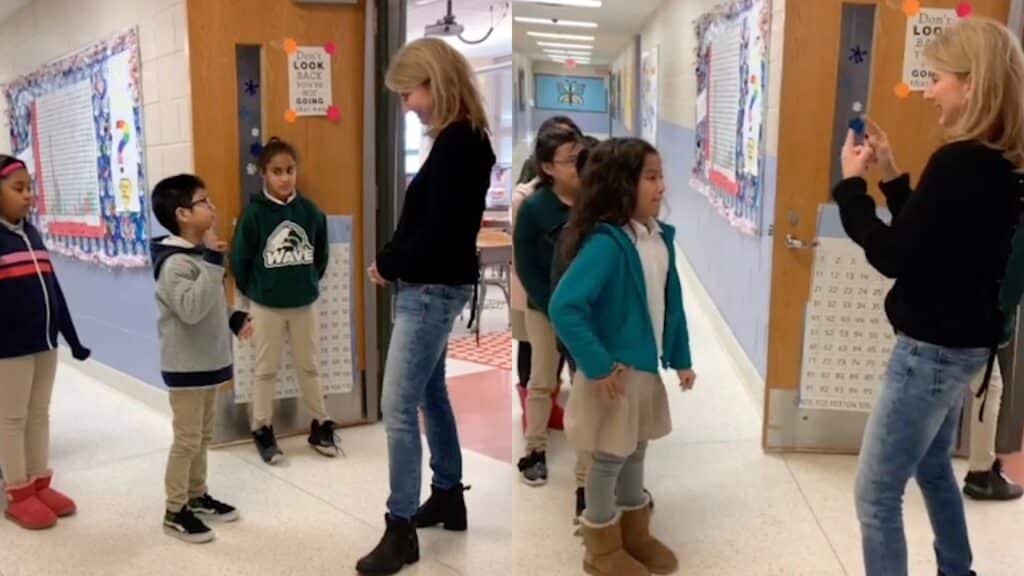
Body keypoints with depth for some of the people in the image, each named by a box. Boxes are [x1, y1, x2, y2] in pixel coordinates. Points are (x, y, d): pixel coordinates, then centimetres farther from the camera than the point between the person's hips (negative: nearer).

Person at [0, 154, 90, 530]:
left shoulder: (31, 233, 10)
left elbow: (53, 289, 14)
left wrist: (72, 338, 16)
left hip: (44, 343, 7)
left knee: (39, 415, 15)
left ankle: (41, 484, 27)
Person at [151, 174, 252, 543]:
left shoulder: (201, 255, 8)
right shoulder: (175, 263, -21)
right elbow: (191, 309, -35)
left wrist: (235, 320, 6)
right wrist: (213, 262, -33)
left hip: (209, 360, 9)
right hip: (186, 366, -9)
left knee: (203, 435, 19)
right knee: (187, 439, 1)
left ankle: (197, 496, 33)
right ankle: (175, 511, 14)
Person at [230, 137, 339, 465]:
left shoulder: (310, 211, -4)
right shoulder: (254, 213, -13)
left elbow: (321, 254, 8)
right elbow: (240, 260, -7)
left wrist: (308, 283, 8)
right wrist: (254, 290, 1)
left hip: (304, 304, 3)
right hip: (266, 307, -2)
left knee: (309, 366, 14)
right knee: (266, 370, 10)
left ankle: (321, 425, 26)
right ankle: (263, 431, 22)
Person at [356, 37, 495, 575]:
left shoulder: (457, 144, -19)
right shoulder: (461, 140, 10)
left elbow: (437, 233, -23)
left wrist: (387, 264, -8)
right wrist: (393, 260, -2)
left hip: (433, 289, -10)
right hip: (433, 286, 10)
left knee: (398, 408, -5)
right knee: (430, 393, 19)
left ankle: (401, 530, 5)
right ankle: (448, 497, 33)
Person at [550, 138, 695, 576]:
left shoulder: (661, 236, 1)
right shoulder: (605, 242, -24)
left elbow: (672, 302, 10)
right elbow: (563, 307, -30)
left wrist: (681, 358, 12)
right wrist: (597, 366, -26)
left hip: (648, 366, 7)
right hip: (615, 370, -7)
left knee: (636, 451, 22)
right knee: (609, 458, 9)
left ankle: (636, 535, 42)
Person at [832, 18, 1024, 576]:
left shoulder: (960, 163, -23)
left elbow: (893, 256, -22)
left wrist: (851, 185, -11)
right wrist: (891, 175, 7)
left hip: (932, 347, -10)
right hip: (962, 342, 10)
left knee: (876, 495, 0)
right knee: (933, 466, 29)